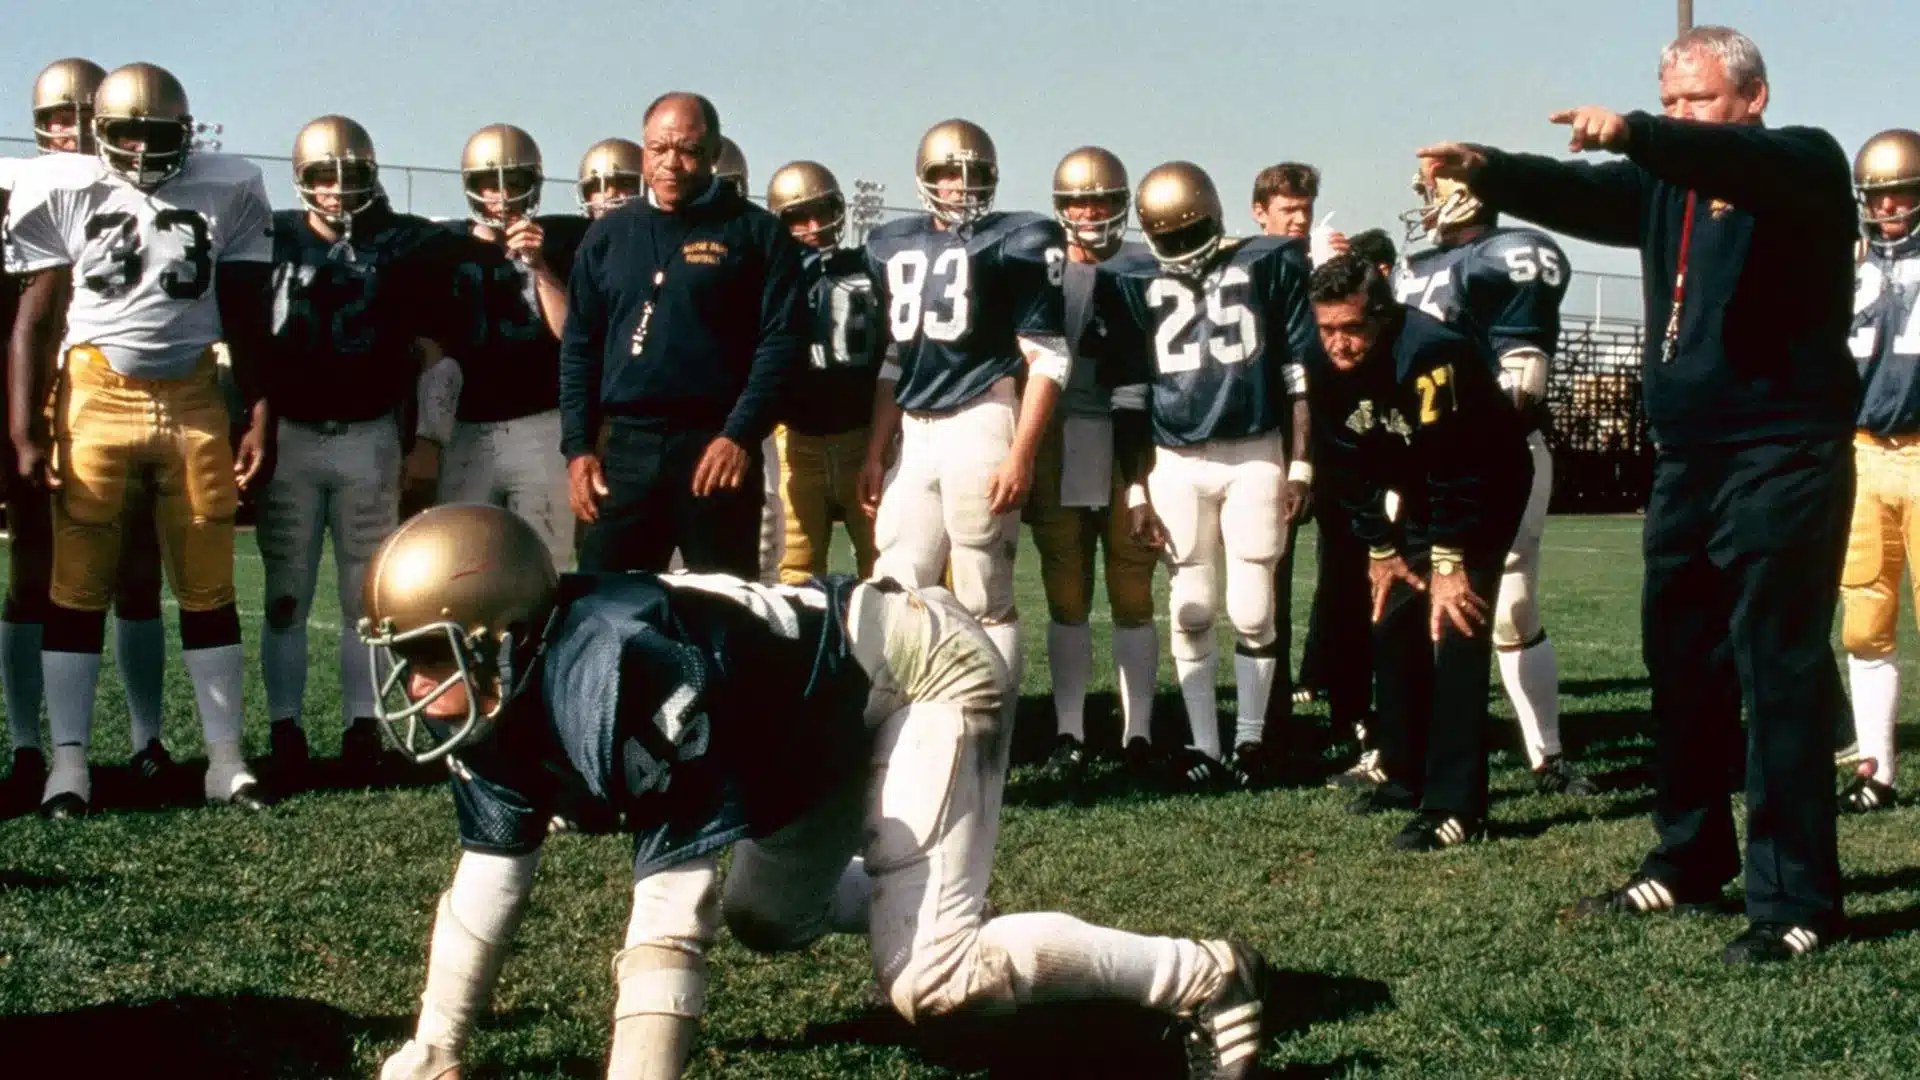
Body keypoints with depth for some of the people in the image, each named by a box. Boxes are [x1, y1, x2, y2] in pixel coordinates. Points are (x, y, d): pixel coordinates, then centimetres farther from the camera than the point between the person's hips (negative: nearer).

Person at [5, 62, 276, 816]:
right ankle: (68, 762, 7)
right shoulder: (63, 192, -3)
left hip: (194, 401, 2)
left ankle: (226, 759, 13)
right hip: (96, 399, -1)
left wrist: (260, 419, 2)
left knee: (208, 588, 6)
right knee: (78, 587, 1)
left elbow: (246, 321, 8)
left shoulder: (225, 193, 1)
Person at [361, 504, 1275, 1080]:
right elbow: (488, 880, 2)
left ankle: (1204, 980, -3)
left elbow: (669, 922, -38)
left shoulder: (617, 678, -36)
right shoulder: (509, 693, -9)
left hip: (923, 671, -10)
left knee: (925, 982, -17)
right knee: (763, 917, 21)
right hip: (834, 719, 10)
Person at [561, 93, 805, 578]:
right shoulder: (609, 236, 12)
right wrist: (578, 446, 4)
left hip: (716, 447, -3)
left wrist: (741, 436, -15)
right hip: (622, 447, 3)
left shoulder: (755, 233, 1)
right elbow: (580, 349, 13)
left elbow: (781, 342, -6)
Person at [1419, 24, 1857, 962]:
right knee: (1683, 663, 12)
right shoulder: (1669, 185, 15)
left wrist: (1634, 137, -41)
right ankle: (1689, 860, 26)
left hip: (1785, 460, -7)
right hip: (1688, 461, 7)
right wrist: (1487, 172, -17)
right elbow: (1577, 199, 1)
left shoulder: (1803, 165, -3)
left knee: (1779, 672, -8)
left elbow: (1743, 165, -26)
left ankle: (1795, 899, -3)